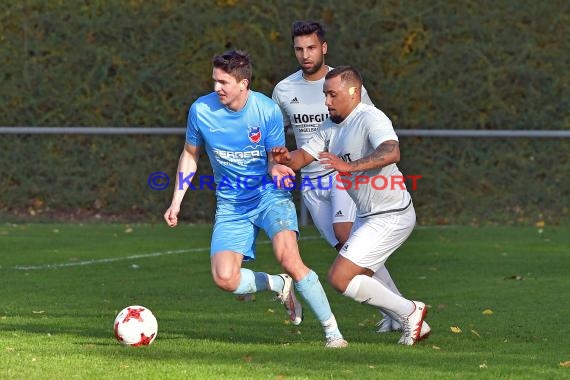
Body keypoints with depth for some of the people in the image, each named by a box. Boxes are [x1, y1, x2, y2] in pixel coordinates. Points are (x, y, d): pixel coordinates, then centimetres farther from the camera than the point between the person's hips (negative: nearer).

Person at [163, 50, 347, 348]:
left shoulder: (267, 110, -13)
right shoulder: (201, 110, -7)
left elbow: (275, 160, -4)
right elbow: (190, 155, 9)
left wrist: (278, 168, -29)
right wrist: (176, 201, 5)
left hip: (269, 195, -3)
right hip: (231, 206, 3)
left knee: (288, 257, -27)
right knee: (224, 278, -17)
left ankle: (332, 331, -16)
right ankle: (279, 286, 14)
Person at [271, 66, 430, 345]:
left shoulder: (371, 119, -20)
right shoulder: (331, 126, 9)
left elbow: (391, 153, -37)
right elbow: (304, 156, 6)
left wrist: (349, 166, -47)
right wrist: (287, 159, -17)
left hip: (390, 216, -10)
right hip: (368, 216, 10)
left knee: (340, 278, -13)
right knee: (355, 282, 18)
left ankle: (409, 312, -1)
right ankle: (414, 324, 25)